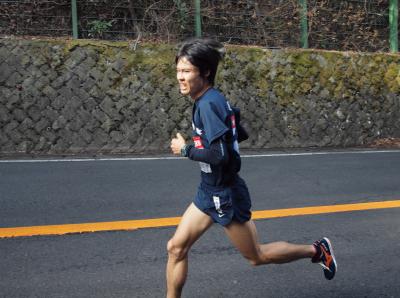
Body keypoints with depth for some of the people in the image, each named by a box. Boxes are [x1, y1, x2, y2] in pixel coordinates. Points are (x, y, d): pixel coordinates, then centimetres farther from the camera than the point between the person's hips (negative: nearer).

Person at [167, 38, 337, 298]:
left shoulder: (209, 103, -24)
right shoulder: (212, 100, 4)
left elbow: (219, 155, -30)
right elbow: (239, 133, 15)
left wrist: (185, 148, -17)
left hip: (225, 195, -9)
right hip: (209, 191, 9)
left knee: (257, 256, 10)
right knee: (176, 247, 7)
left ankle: (317, 250, 28)